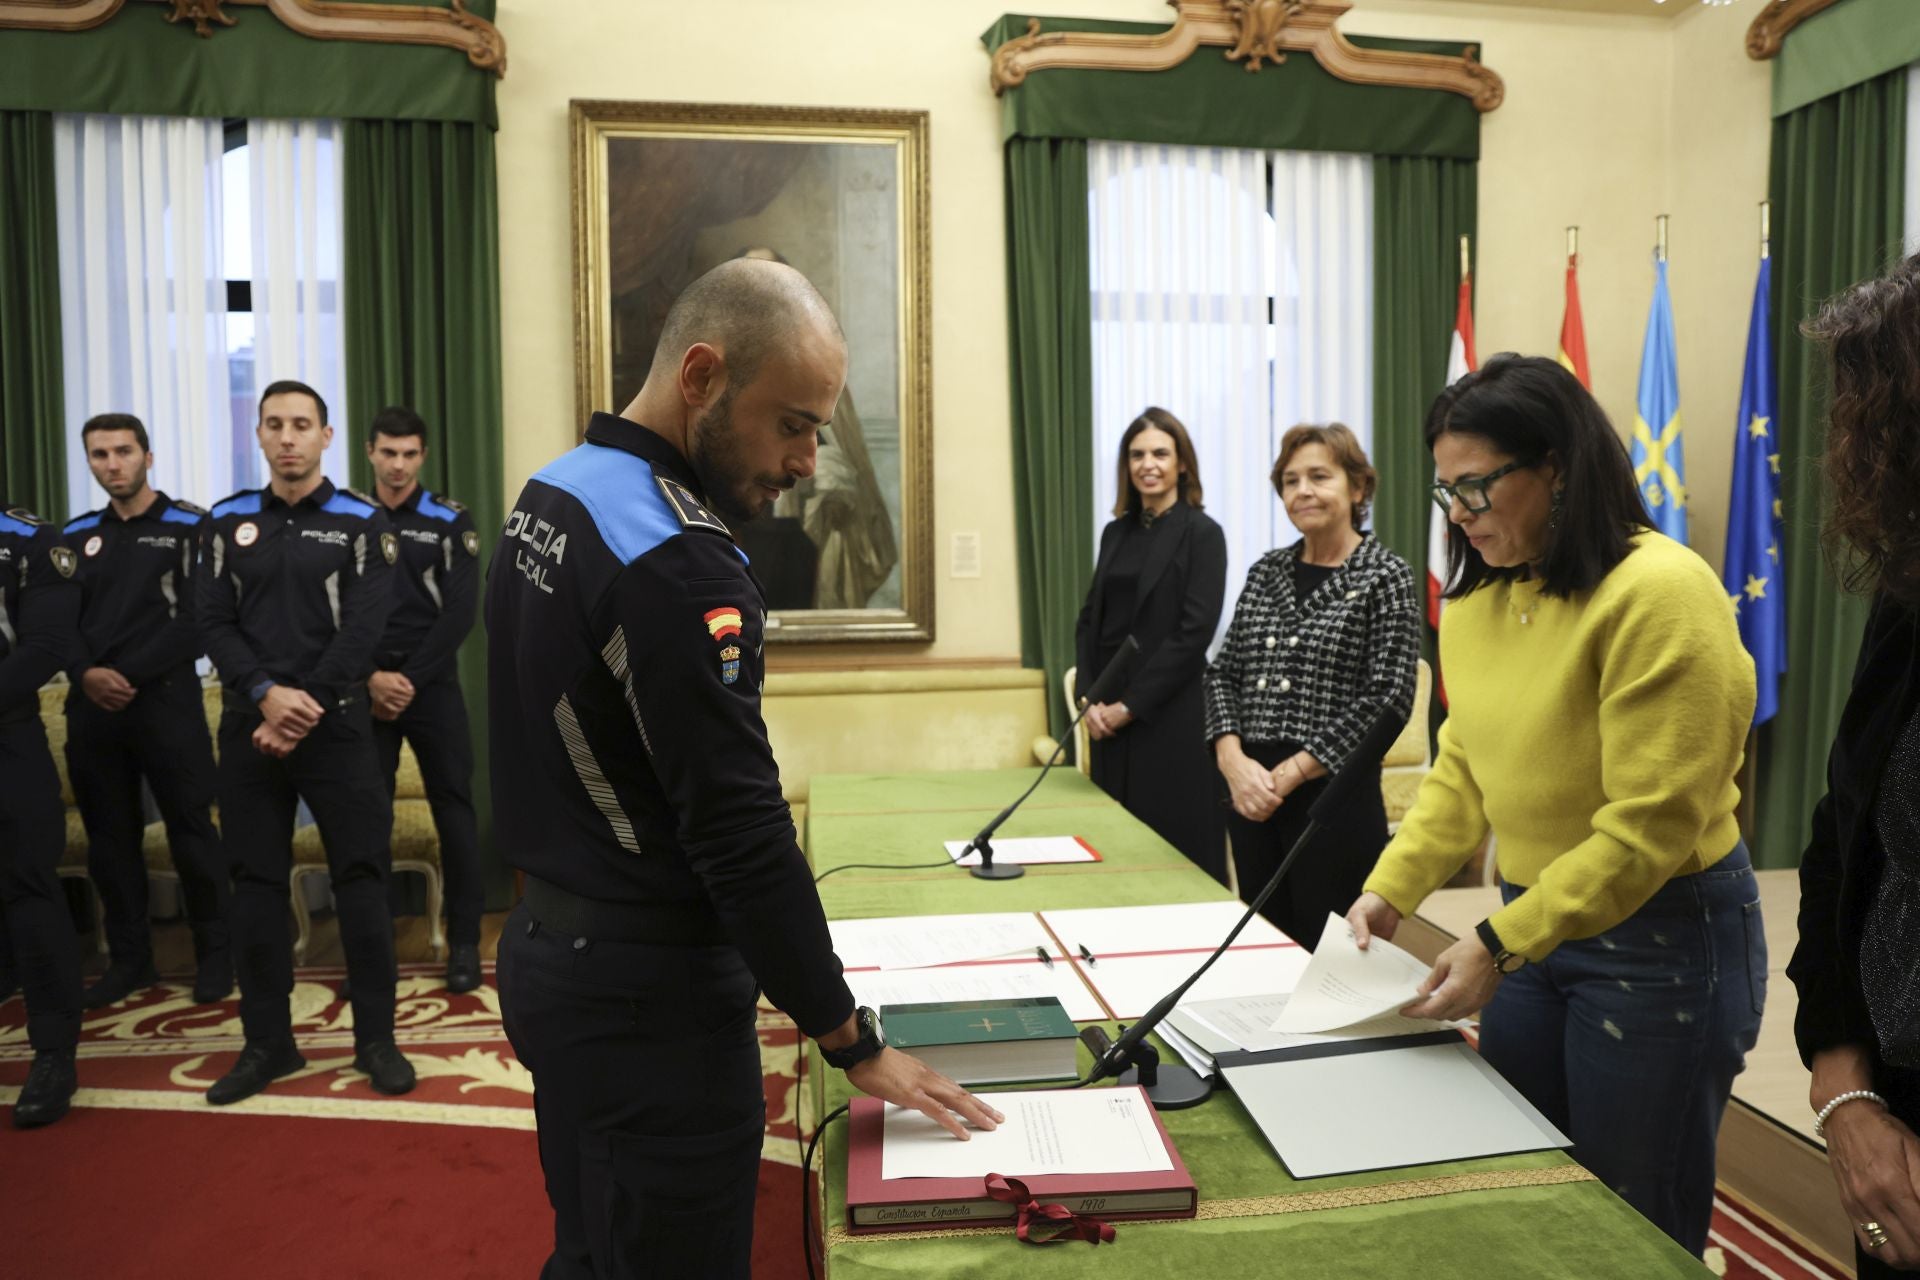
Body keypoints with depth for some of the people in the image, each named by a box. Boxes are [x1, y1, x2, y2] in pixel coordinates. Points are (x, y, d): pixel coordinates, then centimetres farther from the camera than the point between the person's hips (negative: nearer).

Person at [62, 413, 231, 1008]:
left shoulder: (190, 527, 0)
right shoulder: (76, 535, 13)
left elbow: (197, 620, -8)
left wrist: (130, 675, -14)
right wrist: (86, 674, -9)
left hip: (166, 699, -4)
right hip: (91, 707, 5)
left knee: (191, 830, -1)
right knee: (109, 836, 10)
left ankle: (215, 954, 11)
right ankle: (129, 958, 22)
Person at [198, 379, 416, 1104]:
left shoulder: (362, 522, 0)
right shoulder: (229, 522, 9)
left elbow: (362, 631, -8)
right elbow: (215, 624, 2)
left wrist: (302, 711, -14)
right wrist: (267, 694, -14)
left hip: (336, 723, -3)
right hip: (250, 724, 3)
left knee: (360, 876, 0)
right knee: (255, 883, 8)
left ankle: (376, 1039, 12)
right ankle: (268, 1043, 20)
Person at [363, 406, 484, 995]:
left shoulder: (450, 521, 1)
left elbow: (459, 614, -5)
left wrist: (410, 681, -11)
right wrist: (371, 678, -10)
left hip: (434, 685, -1)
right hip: (368, 689, 2)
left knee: (454, 808, 0)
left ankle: (465, 942, 9)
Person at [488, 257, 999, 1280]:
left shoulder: (547, 498, 6)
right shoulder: (674, 560, -25)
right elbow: (742, 836, -25)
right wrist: (853, 1042, -16)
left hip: (548, 952, 9)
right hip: (648, 996, -9)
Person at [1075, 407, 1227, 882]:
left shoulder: (1201, 534, -5)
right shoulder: (1115, 532, 13)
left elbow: (1194, 633, -12)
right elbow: (1089, 620, 12)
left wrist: (1131, 705, -13)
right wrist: (1090, 699, -2)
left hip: (1169, 716, -5)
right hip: (1109, 719, 6)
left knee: (1176, 850, 0)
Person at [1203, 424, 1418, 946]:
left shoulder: (1385, 576, -5)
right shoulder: (1266, 571, 10)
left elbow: (1386, 699, -12)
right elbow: (1223, 671, 8)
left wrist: (1289, 773, -15)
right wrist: (1232, 759, -8)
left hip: (1334, 794, -5)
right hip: (1250, 794, 5)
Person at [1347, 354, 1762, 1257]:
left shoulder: (1659, 594, -21)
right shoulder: (1477, 597, 1)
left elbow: (1652, 827, -22)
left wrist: (1501, 944, -22)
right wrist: (1390, 888, -4)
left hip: (1661, 937, -6)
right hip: (1530, 922, 7)